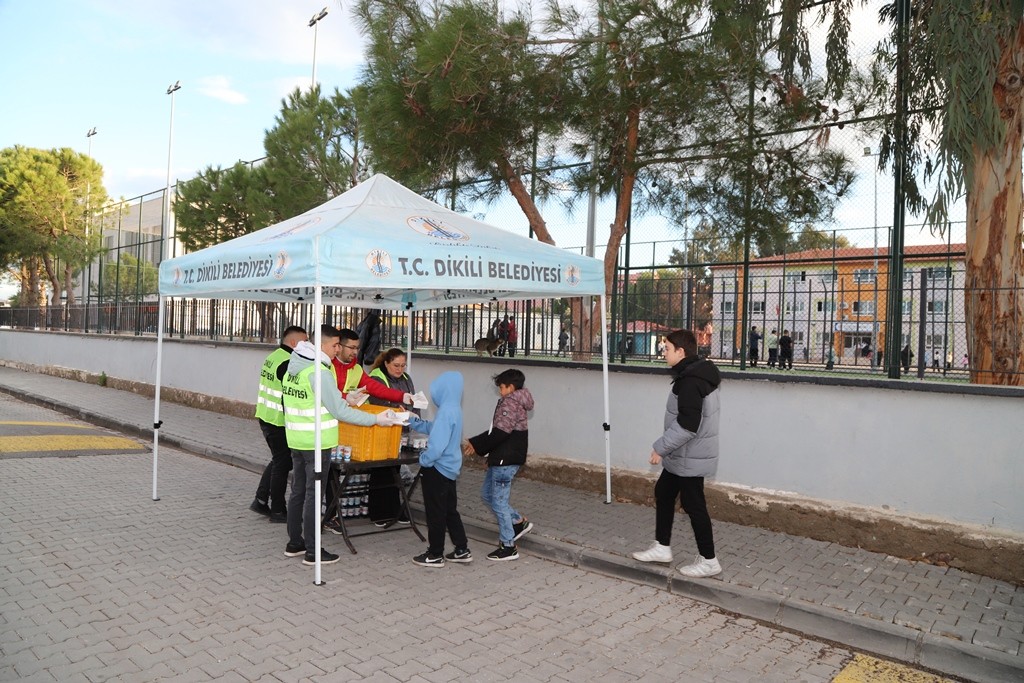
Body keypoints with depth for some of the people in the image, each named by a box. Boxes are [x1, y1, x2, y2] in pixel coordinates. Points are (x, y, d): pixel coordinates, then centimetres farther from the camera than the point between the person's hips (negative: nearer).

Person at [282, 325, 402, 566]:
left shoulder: (293, 368, 8)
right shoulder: (319, 372, -20)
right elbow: (339, 412, -19)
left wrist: (343, 400, 18)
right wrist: (376, 419, -14)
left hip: (296, 440, 9)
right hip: (316, 443, -9)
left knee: (298, 491, 16)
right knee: (313, 495, -1)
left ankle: (294, 543, 28)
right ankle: (312, 552, 7)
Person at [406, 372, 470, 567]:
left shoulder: (446, 411, -24)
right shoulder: (454, 409, 7)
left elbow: (437, 444, -29)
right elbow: (433, 428, 21)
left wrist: (424, 460, -13)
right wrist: (412, 421, 18)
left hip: (438, 469, -9)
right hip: (449, 468, 9)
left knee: (435, 513, 4)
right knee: (450, 510, 18)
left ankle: (435, 555, 16)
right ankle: (462, 550, 25)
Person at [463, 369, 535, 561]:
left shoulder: (510, 402, -16)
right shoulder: (516, 403, 16)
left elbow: (500, 432, -25)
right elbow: (496, 430, 18)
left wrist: (476, 444, -16)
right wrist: (476, 443, 14)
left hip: (505, 460, -10)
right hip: (502, 459, 10)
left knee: (498, 501, -2)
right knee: (487, 494, 19)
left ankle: (508, 547, 8)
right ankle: (519, 522, 26)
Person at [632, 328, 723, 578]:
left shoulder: (690, 381, -24)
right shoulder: (699, 374, 9)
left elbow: (687, 426, -29)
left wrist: (661, 447, -19)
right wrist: (667, 449, 20)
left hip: (689, 457, -10)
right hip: (684, 455, 10)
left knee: (693, 505, 2)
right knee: (663, 493, 18)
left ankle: (709, 561, 16)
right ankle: (662, 547, 29)